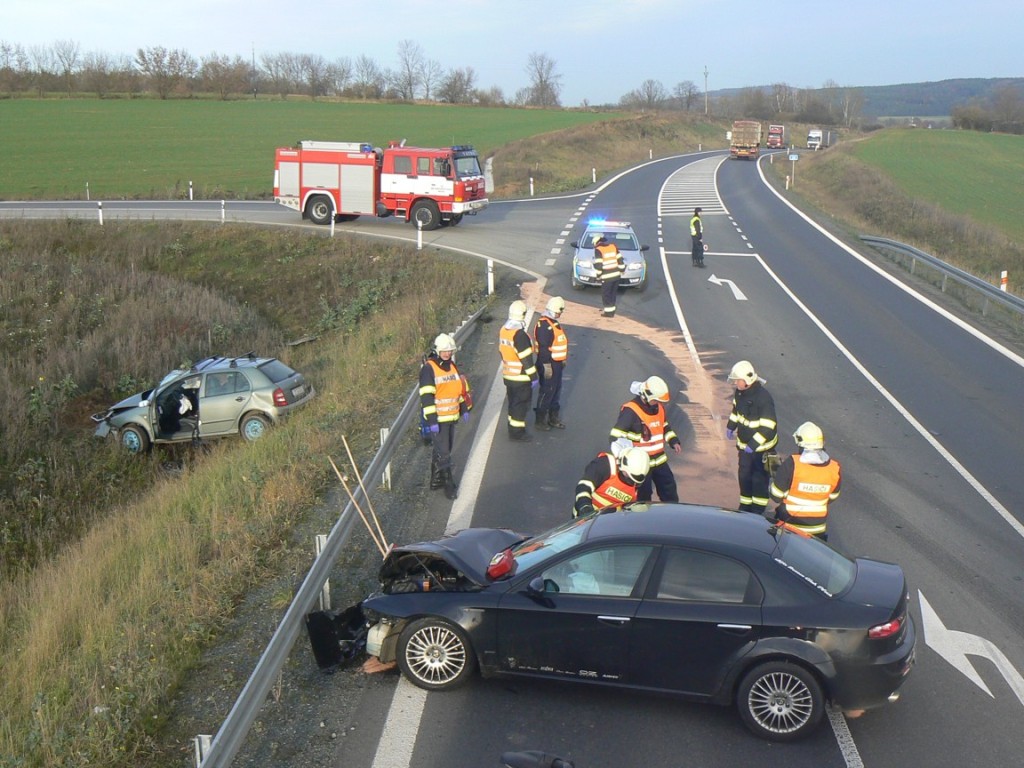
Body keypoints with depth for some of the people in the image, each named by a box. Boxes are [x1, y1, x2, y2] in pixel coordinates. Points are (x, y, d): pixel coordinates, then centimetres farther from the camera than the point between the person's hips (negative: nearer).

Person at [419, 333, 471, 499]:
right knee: (443, 453, -5)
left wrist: (464, 409, 20)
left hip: (451, 417, 8)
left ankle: (436, 480, 28)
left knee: (444, 449, 16)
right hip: (437, 419, -8)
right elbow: (426, 396, -18)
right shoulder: (429, 368, -15)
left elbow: (461, 388, 21)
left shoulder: (452, 366, 9)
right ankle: (449, 485, 3)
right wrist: (432, 420, -21)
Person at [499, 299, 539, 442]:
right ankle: (517, 433, 9)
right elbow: (526, 358, -22)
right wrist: (533, 377, -16)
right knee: (521, 404, 2)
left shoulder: (503, 330, 5)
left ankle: (513, 429, 30)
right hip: (521, 377, -9)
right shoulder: (520, 334, -23)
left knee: (513, 403, 19)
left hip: (508, 375, 9)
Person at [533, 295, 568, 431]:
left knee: (556, 391, 17)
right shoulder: (543, 325, -20)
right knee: (546, 392, -3)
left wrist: (563, 360, 24)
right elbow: (543, 347, -24)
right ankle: (540, 420, 8)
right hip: (548, 364, -10)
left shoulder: (554, 323, 13)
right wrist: (546, 365, -25)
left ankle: (553, 418, 29)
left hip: (556, 363, 10)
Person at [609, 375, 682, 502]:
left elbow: (665, 426, 23)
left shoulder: (659, 407, 5)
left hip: (659, 460, 7)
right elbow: (616, 437, -23)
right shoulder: (630, 411, -21)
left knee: (670, 492, 16)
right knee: (643, 498, 3)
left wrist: (674, 441, 7)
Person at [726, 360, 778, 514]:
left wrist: (753, 445, -29)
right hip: (744, 444, 8)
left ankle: (758, 510, 17)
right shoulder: (739, 392, -4)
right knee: (744, 475, 16)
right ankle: (745, 506, 32)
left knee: (760, 478, 4)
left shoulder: (763, 397, -28)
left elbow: (768, 426, -29)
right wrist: (730, 427, 11)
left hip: (762, 446, -8)